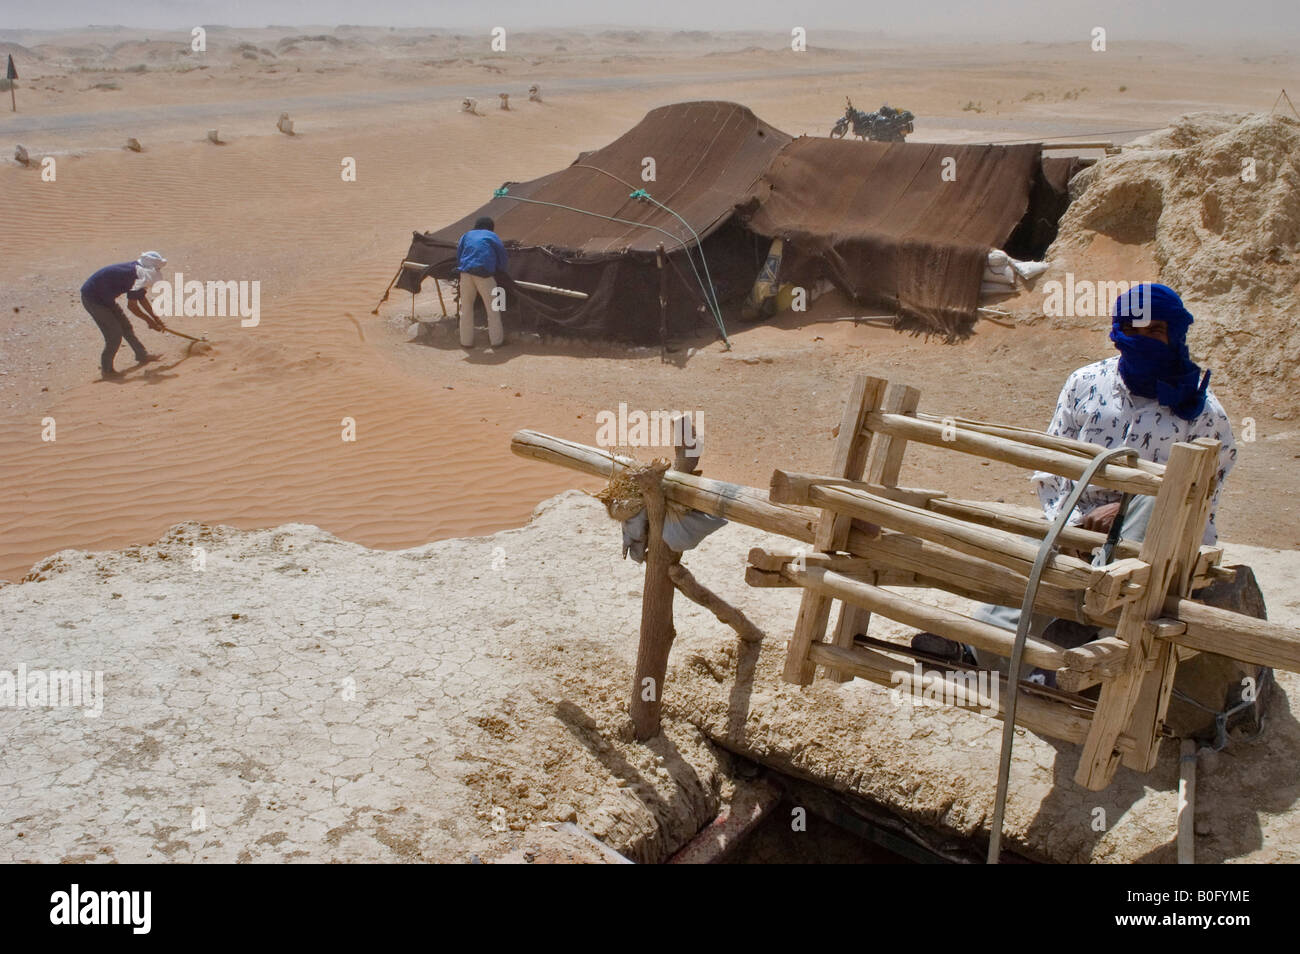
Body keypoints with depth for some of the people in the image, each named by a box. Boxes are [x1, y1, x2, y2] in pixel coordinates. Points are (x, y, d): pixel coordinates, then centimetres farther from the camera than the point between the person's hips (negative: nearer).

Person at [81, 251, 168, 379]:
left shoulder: (140, 272, 2)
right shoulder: (135, 275, -27)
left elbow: (141, 298, 15)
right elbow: (132, 306, -22)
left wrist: (155, 317, 17)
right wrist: (149, 320, -10)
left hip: (105, 298, 10)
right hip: (92, 299, -10)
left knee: (125, 325, 17)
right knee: (114, 334, -9)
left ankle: (142, 355, 32)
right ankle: (107, 370, 3)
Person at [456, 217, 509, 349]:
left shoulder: (467, 235, 21)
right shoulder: (493, 236, 14)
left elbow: (458, 256, 16)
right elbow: (502, 257, 11)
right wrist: (498, 271, 26)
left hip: (466, 272, 3)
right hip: (484, 274, -2)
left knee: (466, 307, 11)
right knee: (492, 308, 6)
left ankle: (466, 341, 12)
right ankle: (496, 339, 8)